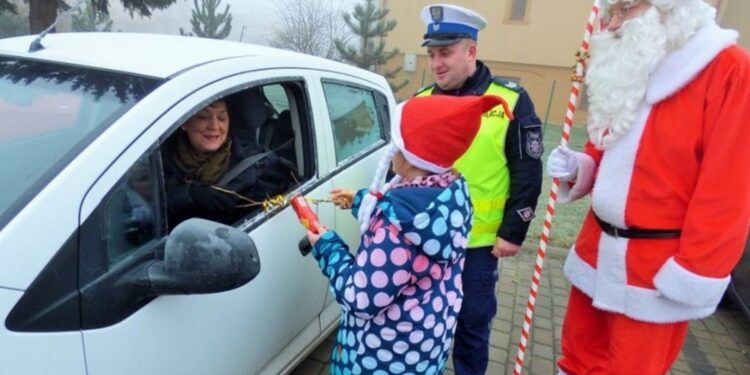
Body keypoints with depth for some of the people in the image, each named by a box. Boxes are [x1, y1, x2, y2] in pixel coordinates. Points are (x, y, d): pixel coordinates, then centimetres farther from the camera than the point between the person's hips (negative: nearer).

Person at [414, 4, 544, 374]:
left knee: (471, 323, 13)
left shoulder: (510, 101, -8)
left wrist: (513, 233, -7)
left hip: (477, 241, -3)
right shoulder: (422, 100, 3)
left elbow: (527, 175, -6)